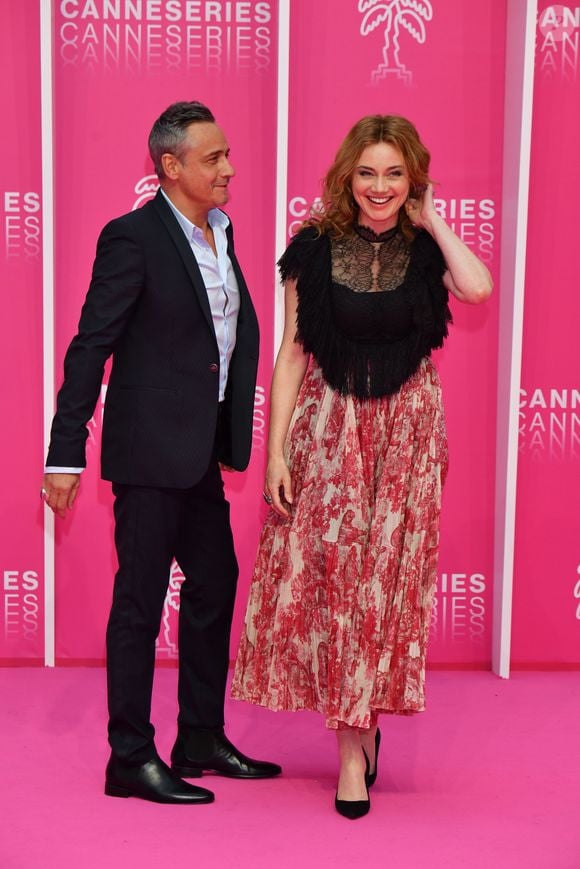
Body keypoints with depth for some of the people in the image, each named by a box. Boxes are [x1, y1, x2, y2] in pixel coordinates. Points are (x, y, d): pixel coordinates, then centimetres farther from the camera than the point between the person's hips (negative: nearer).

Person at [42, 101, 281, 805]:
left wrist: (235, 434, 9)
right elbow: (89, 349, -14)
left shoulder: (219, 234, 11)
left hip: (199, 454, 9)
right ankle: (131, 759, 13)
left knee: (215, 588, 16)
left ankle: (202, 740, 30)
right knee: (140, 600, 1)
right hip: (150, 453, -9)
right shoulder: (133, 238, -12)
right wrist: (65, 455, -16)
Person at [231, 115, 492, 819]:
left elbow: (477, 288, -22)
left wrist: (430, 221, -8)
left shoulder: (427, 249, 1)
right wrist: (276, 448, -5)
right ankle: (356, 733, 13)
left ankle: (356, 736, 19)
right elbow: (292, 350, 0)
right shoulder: (315, 248, 0)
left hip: (406, 431, 0)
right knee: (325, 572, -1)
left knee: (387, 576, 3)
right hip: (327, 427, 0)